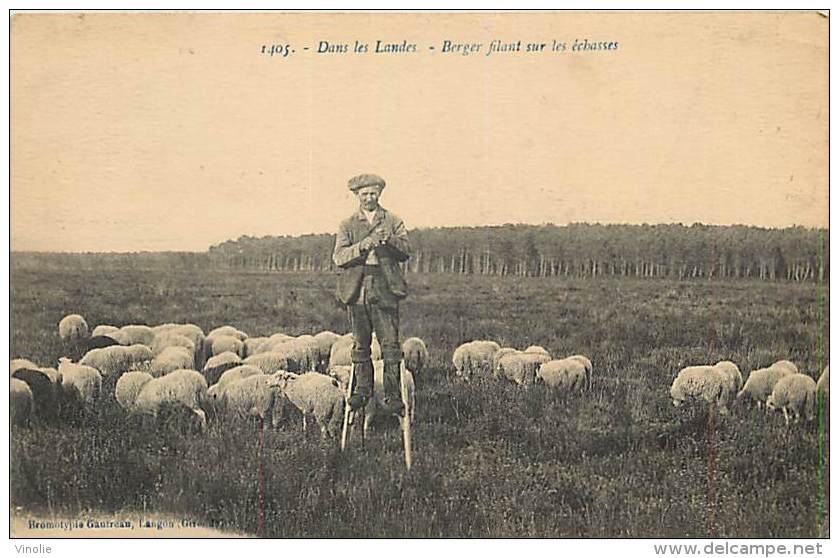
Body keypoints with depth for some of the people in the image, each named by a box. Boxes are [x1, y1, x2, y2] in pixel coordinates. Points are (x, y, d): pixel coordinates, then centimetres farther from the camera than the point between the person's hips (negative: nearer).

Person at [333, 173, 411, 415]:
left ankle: (392, 395, -4)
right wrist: (363, 245, -16)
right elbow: (339, 257, -1)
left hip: (385, 289, -1)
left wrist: (390, 240, -17)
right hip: (357, 289, 1)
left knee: (390, 344, -6)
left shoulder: (393, 222, 11)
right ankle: (362, 389, 19)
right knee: (360, 344, 7)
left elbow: (406, 253, 2)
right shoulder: (347, 225, 11)